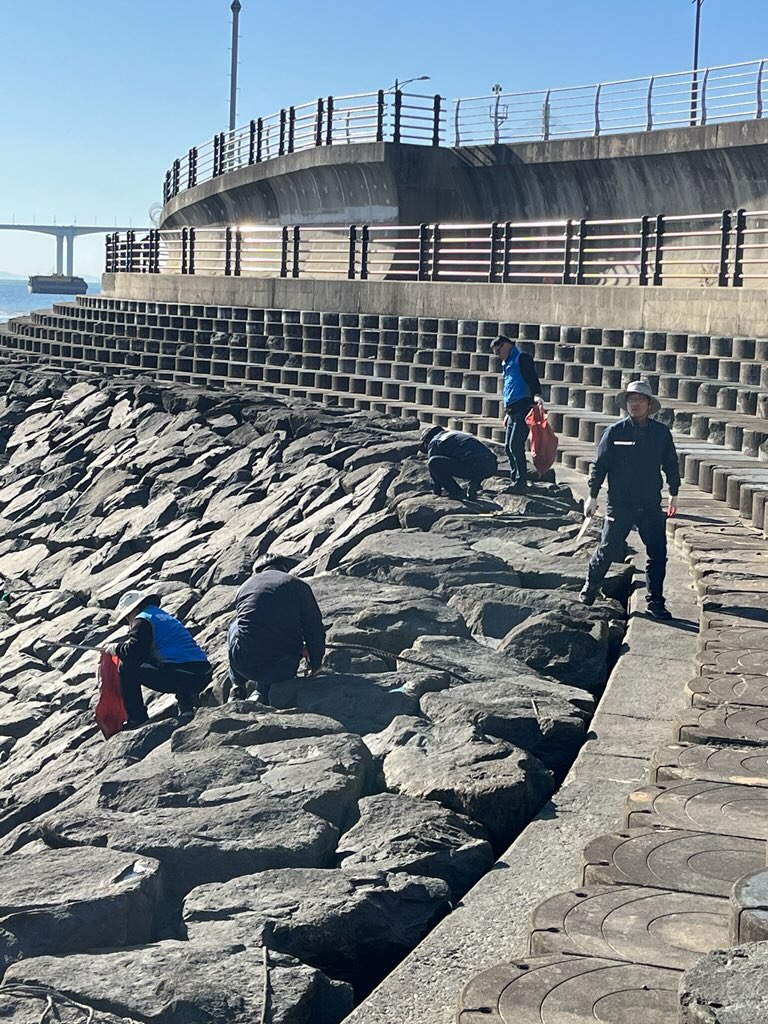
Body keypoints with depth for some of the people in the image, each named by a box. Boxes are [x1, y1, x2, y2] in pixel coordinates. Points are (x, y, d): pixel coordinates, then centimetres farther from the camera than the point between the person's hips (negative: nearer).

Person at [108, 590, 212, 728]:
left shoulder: (143, 619, 1)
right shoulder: (165, 616, 28)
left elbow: (134, 651, -10)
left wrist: (116, 648, 10)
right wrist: (122, 646, 31)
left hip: (179, 678, -8)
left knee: (127, 667, 2)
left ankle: (138, 719, 2)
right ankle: (187, 704, 20)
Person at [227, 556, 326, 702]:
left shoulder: (243, 588, 17)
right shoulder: (298, 586, 7)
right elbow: (315, 628, 7)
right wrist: (316, 663, 24)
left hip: (244, 665, 2)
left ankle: (238, 688, 24)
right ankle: (263, 693, 9)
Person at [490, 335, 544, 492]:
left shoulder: (522, 358, -2)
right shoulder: (507, 364, 25)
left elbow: (532, 378, -16)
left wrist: (536, 394, -33)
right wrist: (507, 413, 31)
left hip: (523, 407, -10)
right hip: (513, 411, 10)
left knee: (515, 445, -14)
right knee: (509, 446, 8)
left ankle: (521, 481, -10)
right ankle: (514, 479, 15)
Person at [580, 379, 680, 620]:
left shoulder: (661, 432, 2)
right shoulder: (615, 432, -4)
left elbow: (671, 463, 13)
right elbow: (599, 465, 0)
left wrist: (674, 494, 16)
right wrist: (593, 496, 0)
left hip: (651, 505, 2)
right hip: (619, 504, -2)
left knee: (658, 554, 1)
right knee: (608, 550, 2)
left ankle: (655, 601, 13)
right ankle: (590, 587, 26)